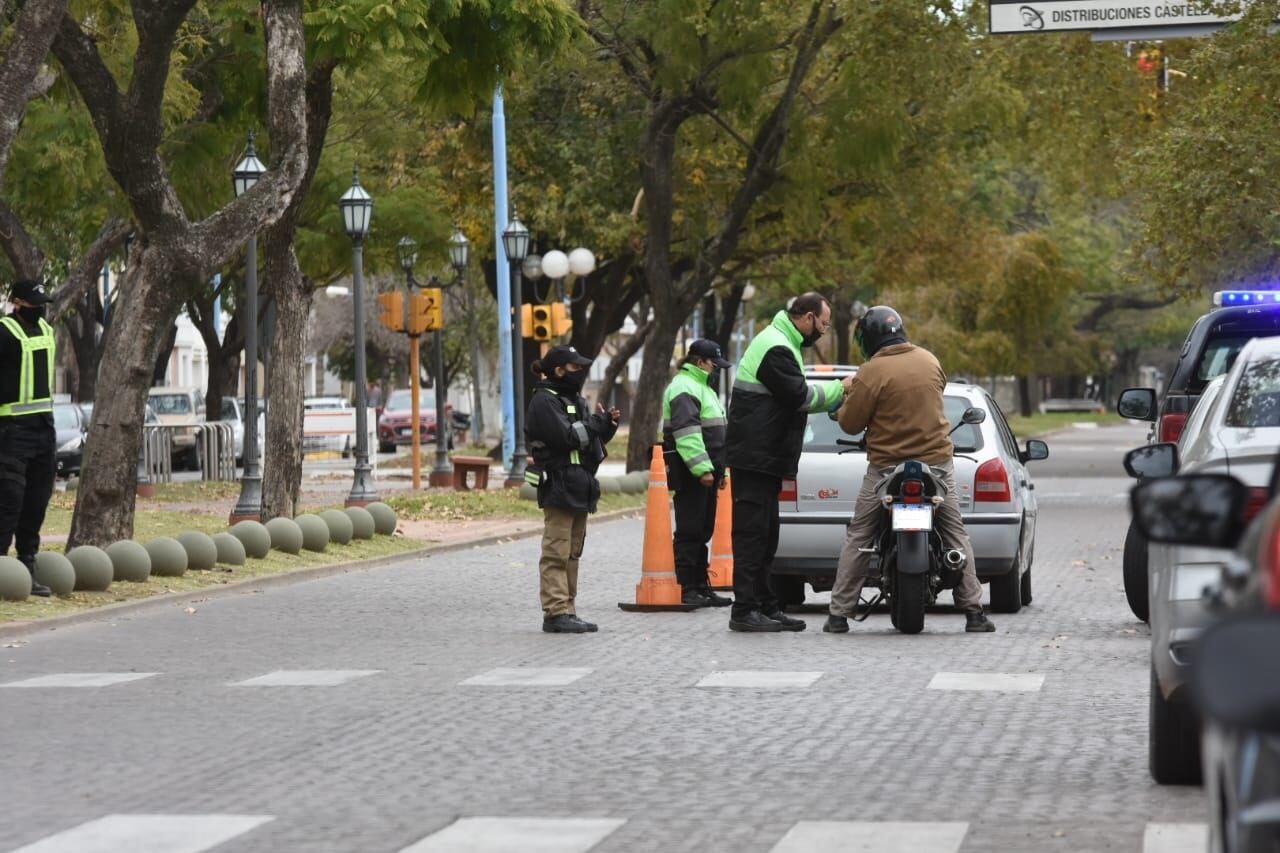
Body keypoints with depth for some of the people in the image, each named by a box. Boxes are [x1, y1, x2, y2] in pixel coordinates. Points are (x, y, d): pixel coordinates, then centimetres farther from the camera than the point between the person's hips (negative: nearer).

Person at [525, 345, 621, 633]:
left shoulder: (574, 399, 20)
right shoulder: (544, 401, -10)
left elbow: (590, 438, 20)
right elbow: (566, 437, -20)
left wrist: (607, 424, 1)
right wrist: (597, 422, -11)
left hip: (579, 487, 10)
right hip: (559, 487, -10)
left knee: (572, 553, 11)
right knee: (557, 552, -9)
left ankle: (567, 611, 15)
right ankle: (556, 613, -9)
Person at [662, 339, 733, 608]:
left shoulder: (701, 387, 23)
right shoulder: (683, 388, -12)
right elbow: (687, 432, -21)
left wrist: (718, 469, 24)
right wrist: (703, 469, -25)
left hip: (705, 472, 10)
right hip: (690, 474, -10)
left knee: (702, 531, 12)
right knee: (690, 532, -9)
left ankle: (701, 586, 17)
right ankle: (688, 589, -8)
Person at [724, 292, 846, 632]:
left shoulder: (779, 343, 20)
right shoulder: (776, 348, -16)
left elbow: (793, 397, 22)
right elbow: (800, 395, -17)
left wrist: (835, 398, 11)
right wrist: (839, 389, -5)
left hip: (762, 459, 11)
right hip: (756, 459, -11)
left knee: (764, 536, 13)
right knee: (752, 534, -10)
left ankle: (765, 607, 17)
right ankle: (745, 610, -9)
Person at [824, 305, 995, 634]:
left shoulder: (871, 373, -13)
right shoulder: (929, 360, 3)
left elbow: (850, 424, -9)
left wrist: (851, 393, 10)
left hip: (887, 468, -4)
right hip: (938, 463, 4)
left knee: (857, 538, 8)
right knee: (956, 535, 12)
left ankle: (839, 615, 5)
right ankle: (974, 612, 6)